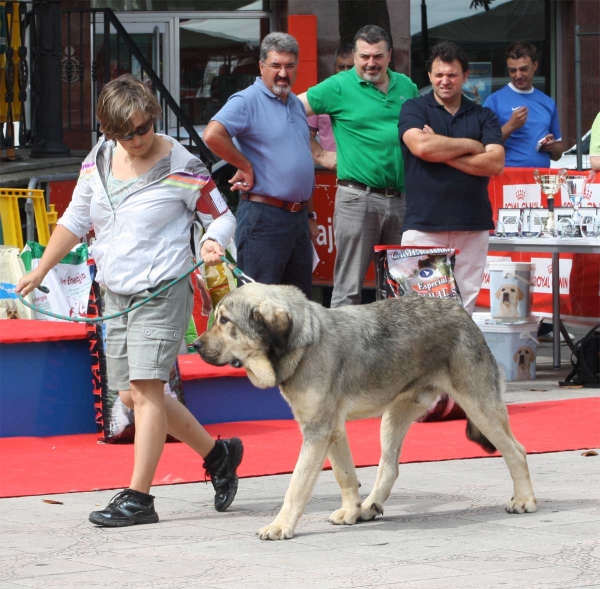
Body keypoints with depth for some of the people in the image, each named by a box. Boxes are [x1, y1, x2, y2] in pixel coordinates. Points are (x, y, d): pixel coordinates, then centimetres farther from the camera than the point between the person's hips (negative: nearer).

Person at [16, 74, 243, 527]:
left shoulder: (180, 165, -8)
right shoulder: (100, 159, 8)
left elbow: (222, 215, 1)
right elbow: (76, 220, 18)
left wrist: (214, 242, -20)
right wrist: (40, 272, 19)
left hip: (162, 291, -7)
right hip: (116, 295, 7)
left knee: (145, 388, -14)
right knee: (132, 394, 9)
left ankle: (138, 498, -13)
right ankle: (218, 453, 26)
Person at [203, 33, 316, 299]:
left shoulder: (296, 105, 17)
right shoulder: (247, 101, -9)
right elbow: (213, 135, -28)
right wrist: (246, 167, -17)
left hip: (298, 216, 8)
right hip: (263, 216, -8)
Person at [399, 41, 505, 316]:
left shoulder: (483, 116, 13)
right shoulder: (414, 109, 8)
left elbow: (495, 163, -2)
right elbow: (421, 146, -13)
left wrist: (442, 153, -7)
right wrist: (470, 145, -2)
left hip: (472, 226, 2)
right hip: (423, 224, -2)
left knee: (465, 301, 0)